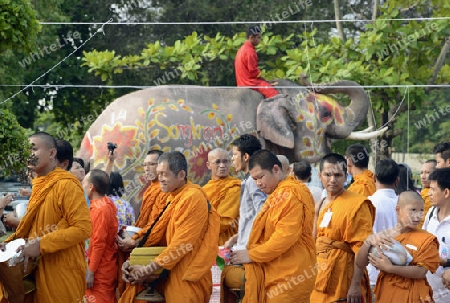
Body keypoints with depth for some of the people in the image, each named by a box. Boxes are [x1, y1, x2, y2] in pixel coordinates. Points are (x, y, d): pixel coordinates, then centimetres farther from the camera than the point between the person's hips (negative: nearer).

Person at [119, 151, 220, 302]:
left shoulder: (192, 198, -16)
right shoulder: (174, 198, 13)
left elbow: (182, 244, -21)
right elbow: (158, 234, 11)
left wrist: (149, 269, -18)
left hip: (187, 276, -9)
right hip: (172, 272, 9)